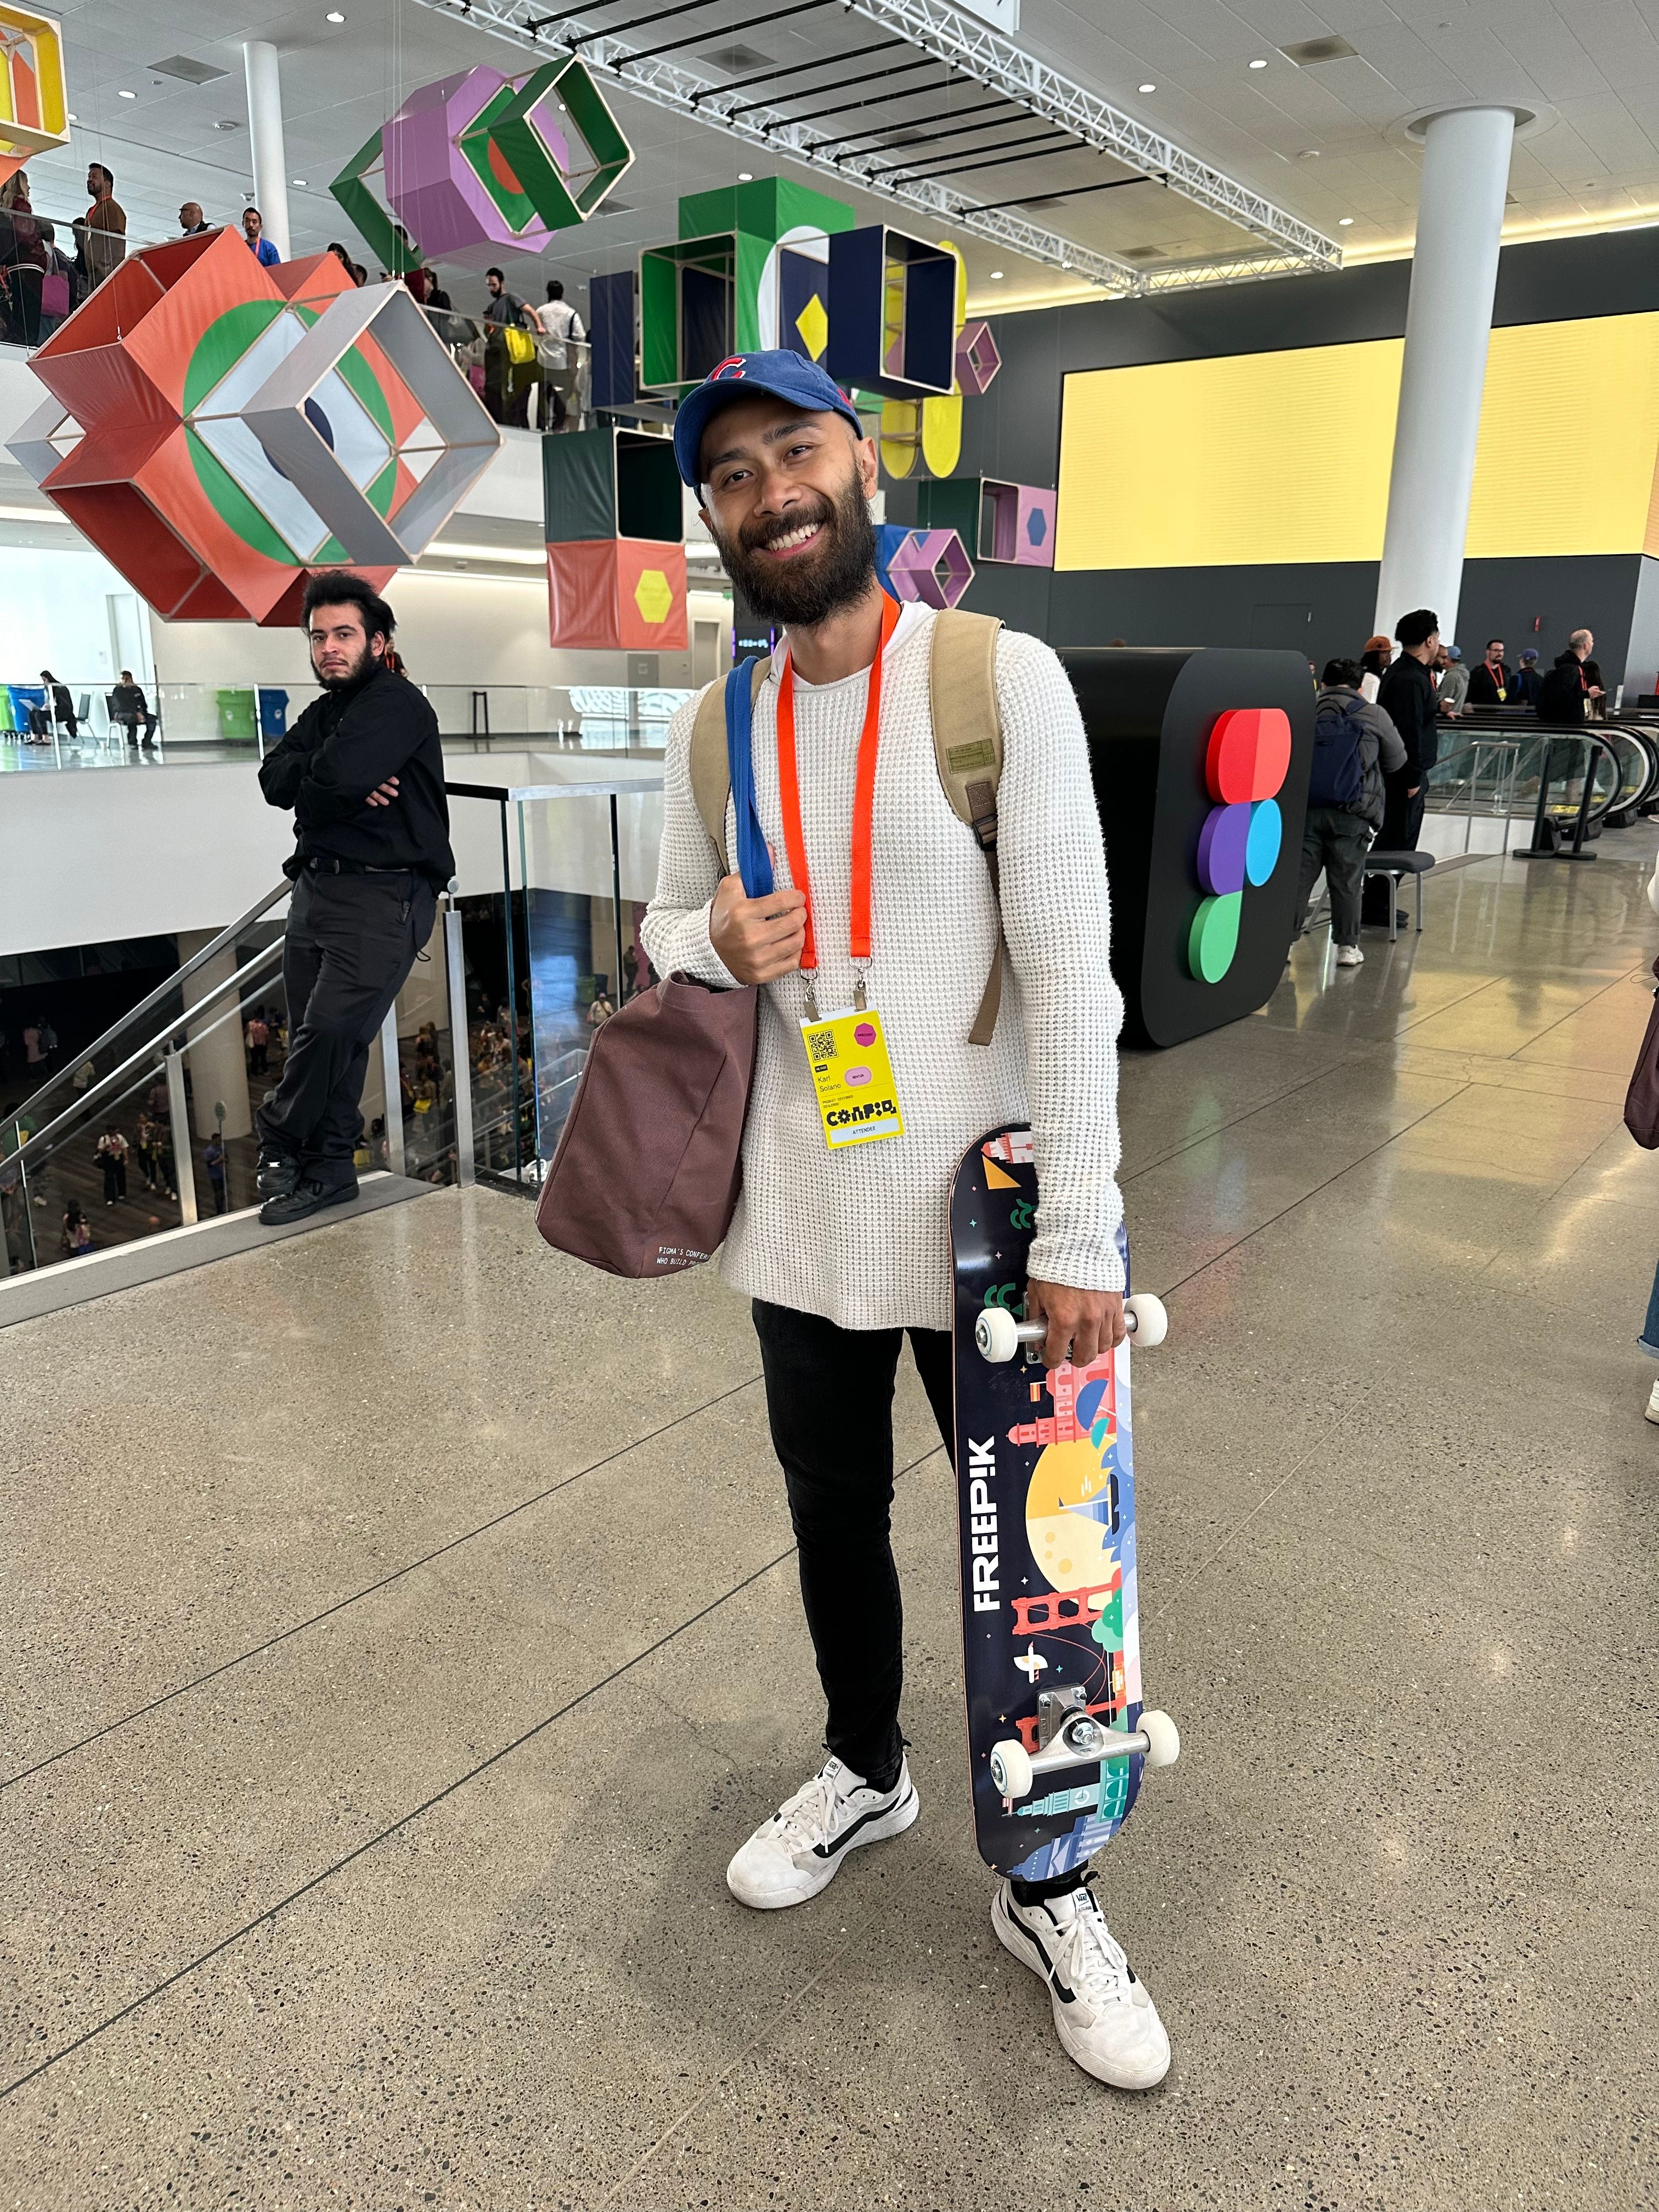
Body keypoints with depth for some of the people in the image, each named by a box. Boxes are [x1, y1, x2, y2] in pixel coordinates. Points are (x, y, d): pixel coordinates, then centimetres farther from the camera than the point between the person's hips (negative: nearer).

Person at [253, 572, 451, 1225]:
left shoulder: (396, 703, -7)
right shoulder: (325, 710, 19)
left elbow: (335, 774, -23)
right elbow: (273, 780, 3)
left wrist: (312, 778, 0)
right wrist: (341, 785, -14)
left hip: (383, 895, -8)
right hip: (317, 885, 8)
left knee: (331, 1027, -15)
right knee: (323, 1037, 7)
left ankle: (279, 1141, 5)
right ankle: (327, 1171, 15)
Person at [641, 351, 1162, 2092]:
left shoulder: (1004, 679, -11)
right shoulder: (713, 730, 3)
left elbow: (1070, 967, -14)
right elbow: (663, 923, 15)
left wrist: (1077, 1236, -16)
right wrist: (712, 941, -11)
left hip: (980, 1216, -4)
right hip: (801, 1219, 5)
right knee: (832, 1521, 21)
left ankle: (1046, 1893, 34)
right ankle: (865, 1772, 48)